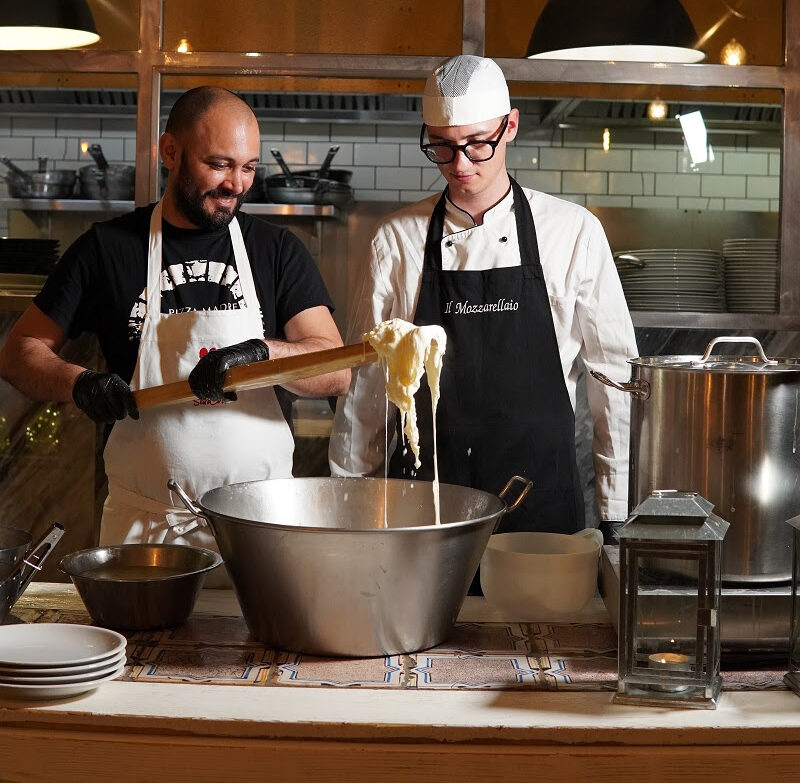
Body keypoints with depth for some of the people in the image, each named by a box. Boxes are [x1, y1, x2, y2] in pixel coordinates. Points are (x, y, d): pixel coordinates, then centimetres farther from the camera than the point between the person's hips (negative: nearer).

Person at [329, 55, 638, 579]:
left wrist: (616, 515, 2)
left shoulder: (574, 232, 0)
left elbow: (615, 376, 4)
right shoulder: (398, 239, 3)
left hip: (540, 499, -1)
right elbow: (366, 383, 8)